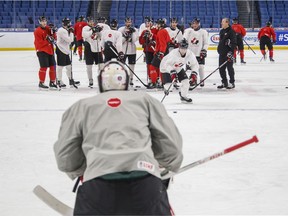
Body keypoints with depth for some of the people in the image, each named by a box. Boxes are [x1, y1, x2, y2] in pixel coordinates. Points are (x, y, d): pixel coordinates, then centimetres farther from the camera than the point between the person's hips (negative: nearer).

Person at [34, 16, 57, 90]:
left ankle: (52, 82, 20)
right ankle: (41, 83, -3)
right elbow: (39, 43, -17)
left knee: (52, 66, 9)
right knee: (44, 67, -11)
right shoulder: (37, 31, -11)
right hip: (42, 51, -7)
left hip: (50, 50, 7)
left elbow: (54, 38, 12)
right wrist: (48, 41, -21)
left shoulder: (48, 28, 12)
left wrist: (53, 32, -6)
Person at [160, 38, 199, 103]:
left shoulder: (190, 54, -22)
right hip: (166, 68, -5)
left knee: (185, 81, -4)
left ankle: (183, 96, 13)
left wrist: (194, 72, -26)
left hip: (179, 68, 5)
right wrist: (171, 71, -48)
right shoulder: (173, 53, -37)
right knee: (168, 84, -19)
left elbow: (195, 64, -10)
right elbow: (166, 64, -35)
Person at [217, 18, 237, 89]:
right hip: (222, 53, 8)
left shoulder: (231, 31, -11)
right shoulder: (221, 31, 16)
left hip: (228, 53, -8)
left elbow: (233, 43, -16)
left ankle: (232, 83, 5)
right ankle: (224, 83, 17)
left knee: (229, 68, -3)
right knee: (221, 68, 8)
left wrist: (231, 52, -22)